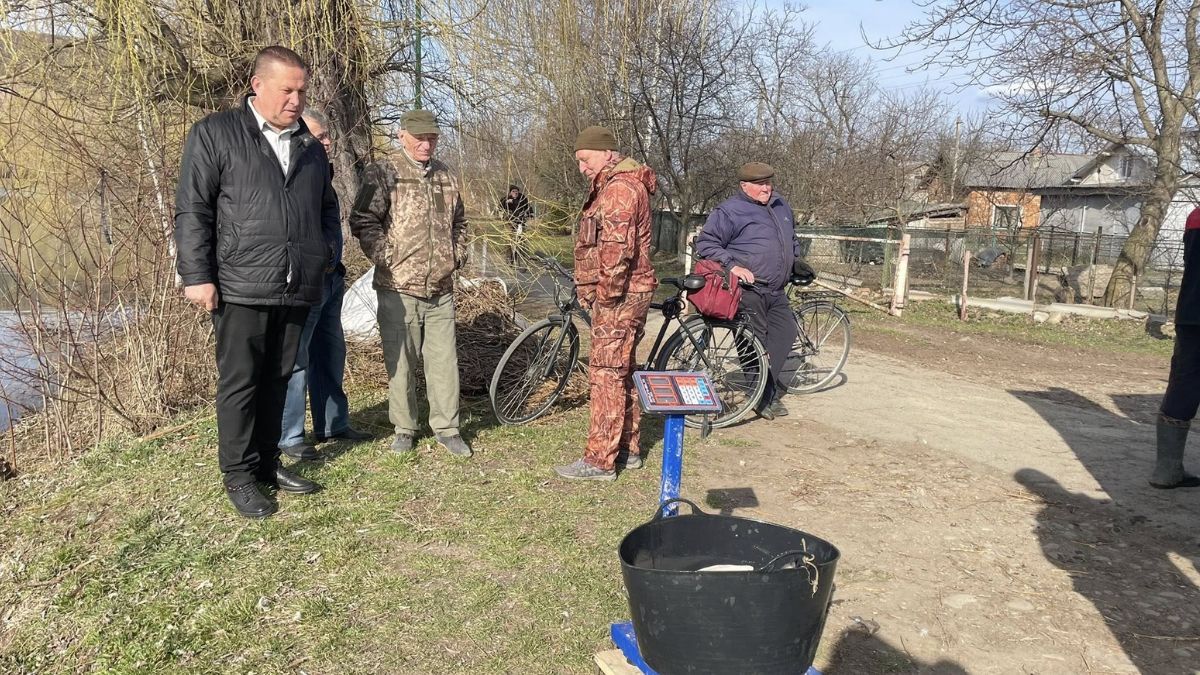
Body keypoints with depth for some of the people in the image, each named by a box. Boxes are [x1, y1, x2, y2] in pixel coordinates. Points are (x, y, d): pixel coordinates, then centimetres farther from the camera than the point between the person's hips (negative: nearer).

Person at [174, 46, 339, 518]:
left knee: (277, 379, 12)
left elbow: (327, 208, 27)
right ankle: (238, 474, 13)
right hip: (241, 288, -5)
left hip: (298, 289, 5)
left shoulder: (311, 146, 17)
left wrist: (329, 254, 13)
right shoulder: (215, 134, 0)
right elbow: (193, 210, -4)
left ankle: (268, 462, 24)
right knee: (239, 382, 2)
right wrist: (197, 275, -9)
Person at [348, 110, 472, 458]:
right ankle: (404, 429, 19)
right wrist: (388, 259, -12)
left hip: (441, 289, 4)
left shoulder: (446, 175, 14)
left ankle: (447, 428, 18)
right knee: (400, 362, 5)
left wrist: (456, 257, 14)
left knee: (444, 360, 7)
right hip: (399, 288, -4)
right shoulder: (383, 173, -3)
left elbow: (459, 222, 25)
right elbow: (363, 221, -8)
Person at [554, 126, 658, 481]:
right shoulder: (616, 185, 20)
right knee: (622, 372, 15)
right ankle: (628, 449, 25)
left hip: (619, 296, -11)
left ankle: (600, 460, 1)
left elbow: (617, 248, -24)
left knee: (607, 375, -6)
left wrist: (607, 293, -17)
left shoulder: (620, 187, -15)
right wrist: (591, 290, 17)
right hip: (625, 295, 11)